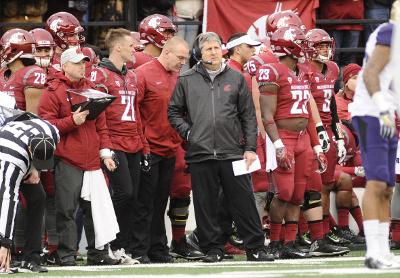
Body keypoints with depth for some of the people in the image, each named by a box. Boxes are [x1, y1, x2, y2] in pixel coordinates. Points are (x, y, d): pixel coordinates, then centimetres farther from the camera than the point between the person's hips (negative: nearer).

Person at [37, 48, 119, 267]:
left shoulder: (91, 89, 17)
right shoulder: (53, 91, -2)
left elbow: (101, 124, 20)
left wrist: (105, 152, 11)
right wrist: (73, 121, -19)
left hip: (91, 159, 6)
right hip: (67, 161, -6)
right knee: (66, 210, -5)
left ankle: (98, 254, 14)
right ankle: (66, 255, 1)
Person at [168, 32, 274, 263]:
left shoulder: (236, 79, 10)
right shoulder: (187, 81, 8)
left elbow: (249, 116, 10)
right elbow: (174, 112, 14)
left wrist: (250, 148, 2)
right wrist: (187, 132, -3)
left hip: (232, 151, 0)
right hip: (200, 152, 0)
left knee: (244, 201, -2)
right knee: (205, 204, 3)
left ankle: (255, 247, 3)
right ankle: (213, 249, 11)